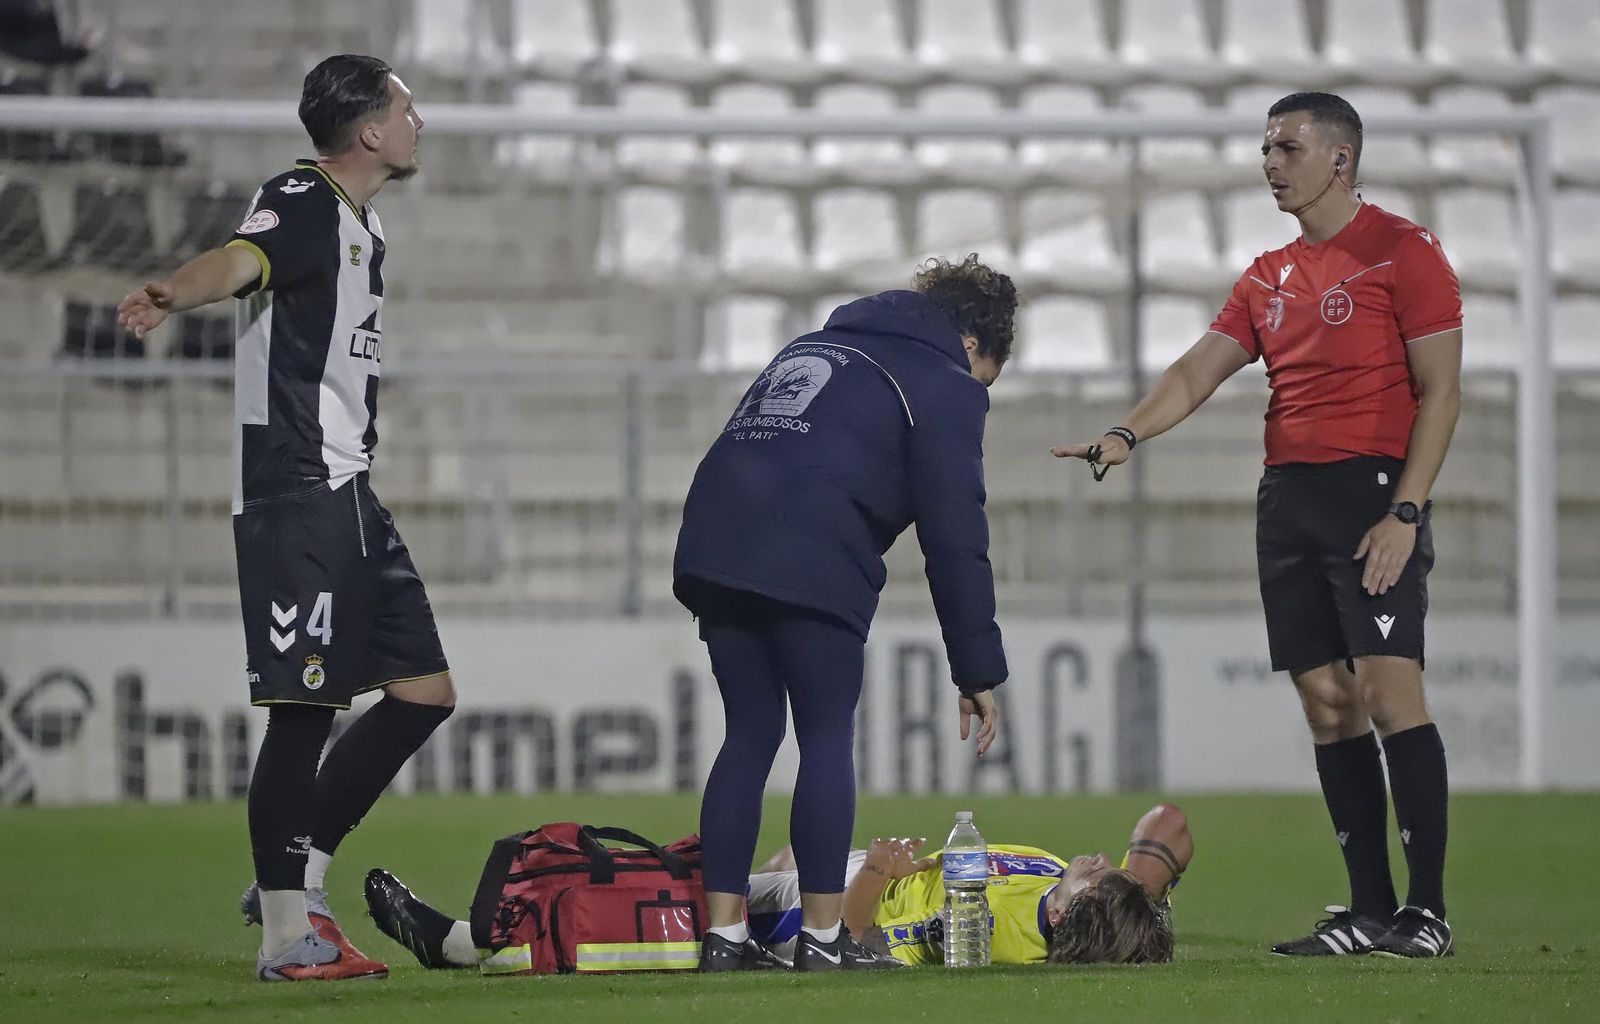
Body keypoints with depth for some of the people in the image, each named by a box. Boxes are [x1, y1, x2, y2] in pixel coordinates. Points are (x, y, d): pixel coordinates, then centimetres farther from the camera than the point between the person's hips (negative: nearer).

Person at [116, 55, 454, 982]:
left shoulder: (363, 230, 19)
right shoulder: (301, 205, -11)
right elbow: (244, 259, -33)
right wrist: (175, 294, -54)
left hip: (347, 492, 10)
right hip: (293, 490, -10)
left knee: (426, 689, 10)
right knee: (303, 708, -10)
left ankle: (297, 877, 15)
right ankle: (287, 933, -6)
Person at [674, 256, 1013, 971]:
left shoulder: (811, 348, 31)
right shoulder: (945, 386, 8)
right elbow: (955, 539, 3)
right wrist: (978, 673, 6)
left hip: (712, 548, 7)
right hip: (810, 568, -7)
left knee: (750, 735, 13)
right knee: (828, 738, 2)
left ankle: (724, 933, 10)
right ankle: (822, 939, 1)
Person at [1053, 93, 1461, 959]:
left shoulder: (1403, 252, -3)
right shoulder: (1269, 278, 17)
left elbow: (1440, 391, -7)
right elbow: (1198, 370, 11)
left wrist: (1405, 511, -15)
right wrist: (1129, 434, -9)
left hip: (1372, 490, -7)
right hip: (1287, 496, 7)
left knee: (1387, 688, -14)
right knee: (1326, 703, 3)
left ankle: (1427, 911, -13)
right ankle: (1369, 910, 6)